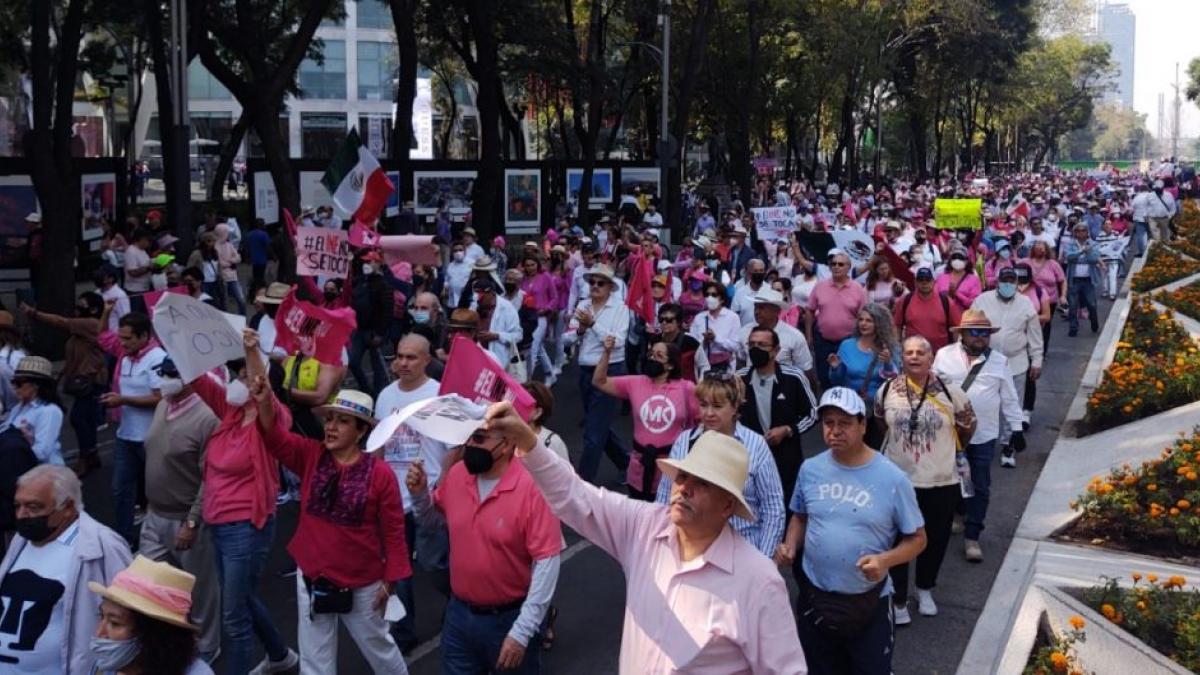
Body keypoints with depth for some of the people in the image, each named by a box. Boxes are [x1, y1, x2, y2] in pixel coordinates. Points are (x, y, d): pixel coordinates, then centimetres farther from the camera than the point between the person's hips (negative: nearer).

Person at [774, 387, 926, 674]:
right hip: (814, 596, 3)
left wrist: (886, 560, -25)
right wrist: (790, 546, -8)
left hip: (869, 601, -3)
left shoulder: (892, 478, -14)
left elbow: (917, 538, -7)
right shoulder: (810, 469, -3)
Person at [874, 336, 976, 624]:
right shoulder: (887, 391, -5)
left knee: (935, 539, 16)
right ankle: (899, 600, 20)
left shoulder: (950, 391, -10)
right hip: (897, 480, 0)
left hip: (941, 481, 0)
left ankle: (925, 590, 39)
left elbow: (968, 427, 5)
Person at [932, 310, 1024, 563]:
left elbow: (1009, 398, 5)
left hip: (984, 436, 0)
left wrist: (1016, 428, 3)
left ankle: (971, 537, 11)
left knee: (980, 487, 3)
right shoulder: (944, 355, -2)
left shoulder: (999, 361, 0)